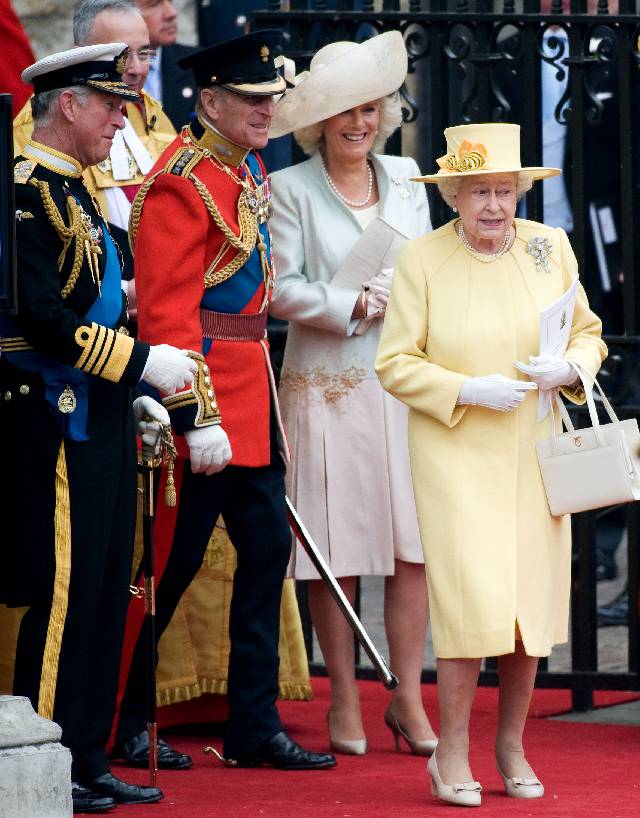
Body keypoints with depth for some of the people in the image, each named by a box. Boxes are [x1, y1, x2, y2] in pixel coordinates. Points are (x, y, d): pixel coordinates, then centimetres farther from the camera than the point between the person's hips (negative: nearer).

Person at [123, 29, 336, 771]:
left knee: (267, 549, 8)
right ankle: (120, 722, 11)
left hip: (252, 396, 9)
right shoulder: (183, 184, -16)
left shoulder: (249, 168, 12)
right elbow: (165, 313, -20)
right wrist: (198, 419, -23)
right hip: (204, 393, -9)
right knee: (175, 559, -2)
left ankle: (255, 727, 13)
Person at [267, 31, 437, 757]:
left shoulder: (405, 178, 13)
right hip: (327, 390, -3)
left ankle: (407, 697, 8)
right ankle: (344, 703, 11)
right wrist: (356, 306, -14)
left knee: (416, 547, -2)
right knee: (337, 553, 0)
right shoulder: (291, 190, -1)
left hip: (404, 387, 4)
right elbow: (281, 289, -6)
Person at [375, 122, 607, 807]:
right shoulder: (421, 260, -5)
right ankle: (451, 752, 3)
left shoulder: (550, 247, 4)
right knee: (472, 598, -12)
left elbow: (588, 333, 13)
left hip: (534, 454, 4)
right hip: (455, 456, -4)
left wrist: (569, 367, -9)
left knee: (532, 597, 5)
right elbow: (395, 364, -4)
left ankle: (511, 745, 21)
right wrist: (469, 391, -16)